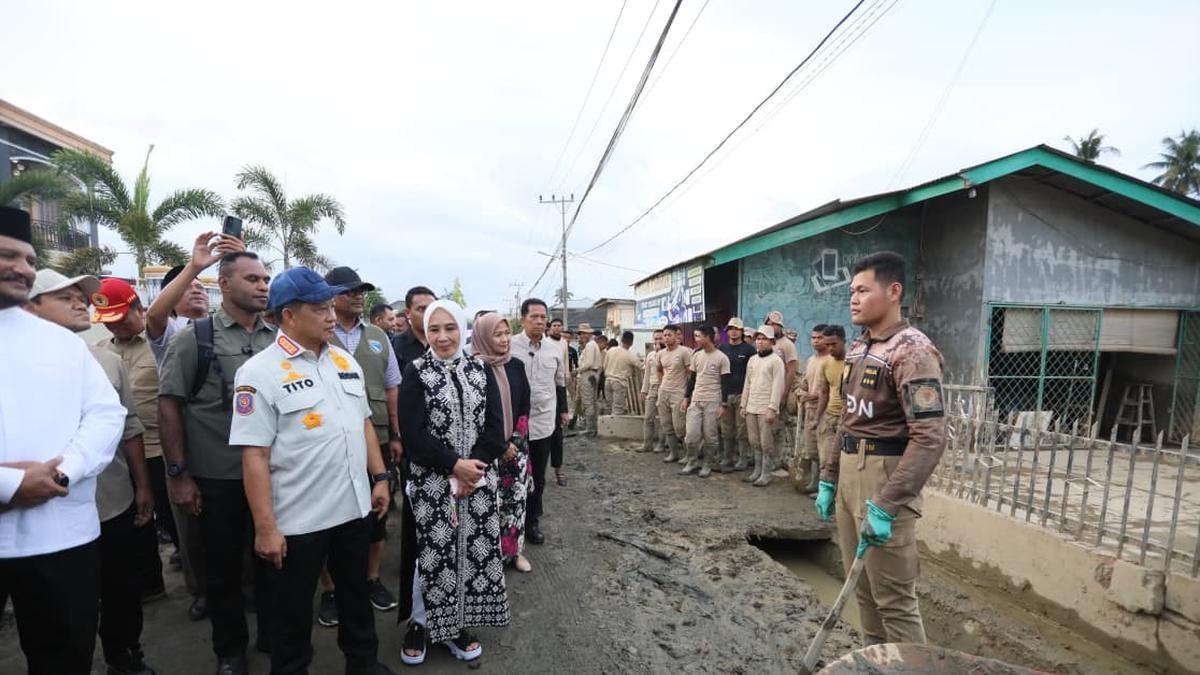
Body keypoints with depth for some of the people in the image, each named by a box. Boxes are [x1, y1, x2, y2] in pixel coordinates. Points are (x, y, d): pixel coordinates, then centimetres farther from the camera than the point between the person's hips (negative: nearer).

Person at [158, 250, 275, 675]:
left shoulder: (278, 338, 3)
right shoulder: (195, 338, -6)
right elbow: (169, 404, -6)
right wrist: (178, 473, -9)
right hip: (217, 478, -2)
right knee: (224, 568, 13)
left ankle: (273, 636, 36)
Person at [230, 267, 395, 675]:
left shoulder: (345, 360, 4)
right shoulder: (260, 372, -14)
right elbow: (254, 456, -16)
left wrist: (379, 478, 8)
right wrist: (265, 527, -17)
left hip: (355, 507, 6)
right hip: (298, 518, -5)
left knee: (357, 594, 22)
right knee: (293, 611, 15)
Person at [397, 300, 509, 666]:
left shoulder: (481, 371, 3)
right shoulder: (415, 373, -4)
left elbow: (495, 429, -1)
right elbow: (412, 433, -12)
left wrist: (472, 468, -13)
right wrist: (455, 465, -16)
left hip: (477, 478, 3)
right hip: (431, 481, -3)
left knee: (472, 549, 9)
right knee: (433, 551, 5)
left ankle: (457, 624, 28)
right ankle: (421, 622, 29)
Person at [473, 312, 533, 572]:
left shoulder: (516, 365, 4)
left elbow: (526, 403, 9)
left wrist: (516, 438, 0)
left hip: (517, 445, 5)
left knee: (517, 497, 10)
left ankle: (515, 549, 25)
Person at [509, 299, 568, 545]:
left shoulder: (554, 349, 5)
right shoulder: (509, 346, -9)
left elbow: (560, 383, 15)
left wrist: (563, 411, 15)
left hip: (544, 423, 4)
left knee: (538, 477, 14)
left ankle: (532, 520, 30)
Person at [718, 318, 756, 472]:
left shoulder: (749, 350, -1)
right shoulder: (721, 349, 9)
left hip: (742, 394, -3)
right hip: (725, 394, 3)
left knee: (742, 430, 1)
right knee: (726, 430, 8)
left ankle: (743, 459, 11)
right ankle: (727, 459, 16)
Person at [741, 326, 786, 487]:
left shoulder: (776, 361, -6)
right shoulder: (752, 360, 14)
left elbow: (778, 386, -12)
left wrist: (772, 408, -17)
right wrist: (744, 405, 13)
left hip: (766, 408, -6)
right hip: (751, 407, 6)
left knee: (766, 443, -2)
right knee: (754, 442, 11)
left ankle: (766, 474, 7)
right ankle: (757, 471, 22)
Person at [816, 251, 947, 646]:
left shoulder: (912, 351, -15)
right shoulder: (858, 348, 12)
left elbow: (930, 437, -22)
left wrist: (885, 506, -25)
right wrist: (828, 478, 15)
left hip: (884, 476, -8)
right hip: (849, 472, 8)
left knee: (894, 597, 3)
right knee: (863, 587, 19)